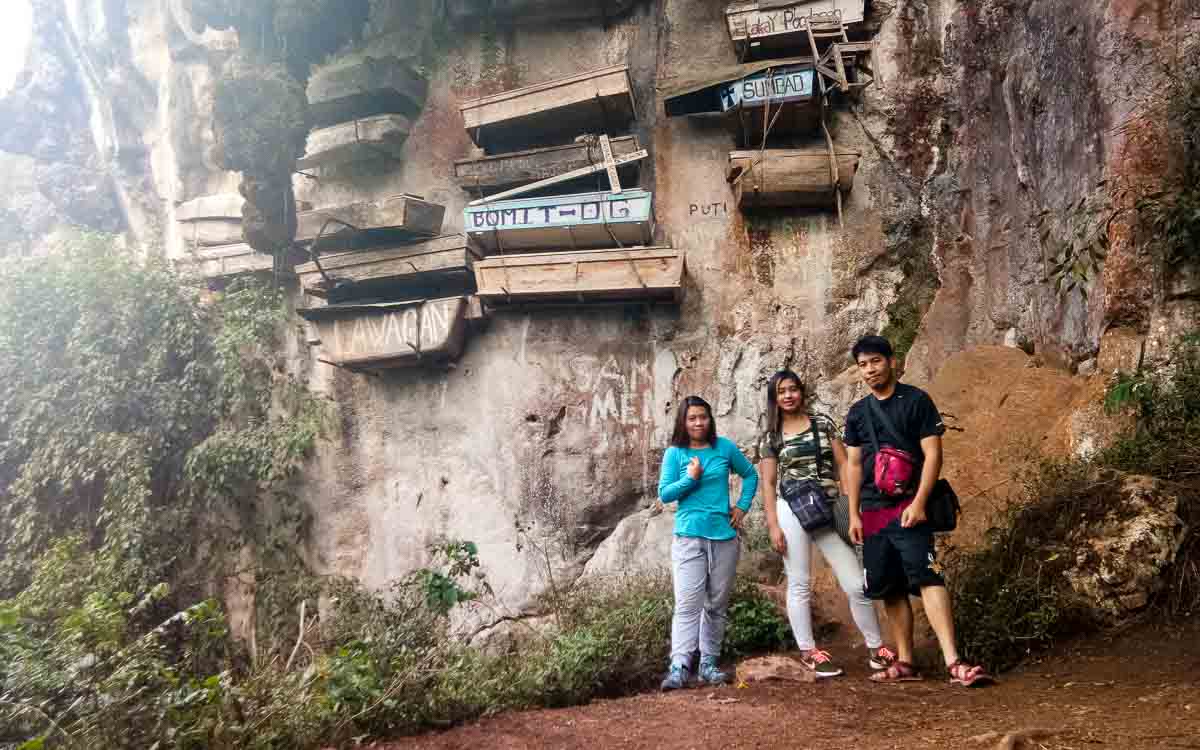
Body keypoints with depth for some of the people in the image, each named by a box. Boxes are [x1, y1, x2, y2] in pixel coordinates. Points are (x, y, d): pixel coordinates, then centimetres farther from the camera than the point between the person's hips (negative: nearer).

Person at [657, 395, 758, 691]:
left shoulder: (725, 447, 4)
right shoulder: (674, 453, -1)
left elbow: (750, 474, 17)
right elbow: (664, 494, -2)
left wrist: (743, 506, 6)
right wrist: (690, 478, -16)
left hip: (724, 536, 3)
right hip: (689, 537, -3)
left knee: (717, 605, 9)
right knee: (688, 604, -13)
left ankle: (709, 663, 19)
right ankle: (679, 667, -16)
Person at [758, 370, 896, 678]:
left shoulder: (823, 423, 9)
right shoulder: (771, 438, 7)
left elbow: (843, 466, 7)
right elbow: (768, 483, 4)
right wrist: (773, 525, -5)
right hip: (792, 510, -1)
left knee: (856, 584, 0)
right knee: (800, 585, 1)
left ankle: (876, 648, 14)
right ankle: (808, 652, 11)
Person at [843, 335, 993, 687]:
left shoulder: (916, 401, -2)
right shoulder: (857, 413, 13)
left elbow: (933, 454, -7)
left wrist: (919, 503, -16)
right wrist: (854, 514, 9)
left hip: (908, 507, -5)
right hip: (872, 511, 6)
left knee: (927, 578, -18)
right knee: (889, 589, 7)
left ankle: (954, 663, -22)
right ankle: (905, 663, 16)